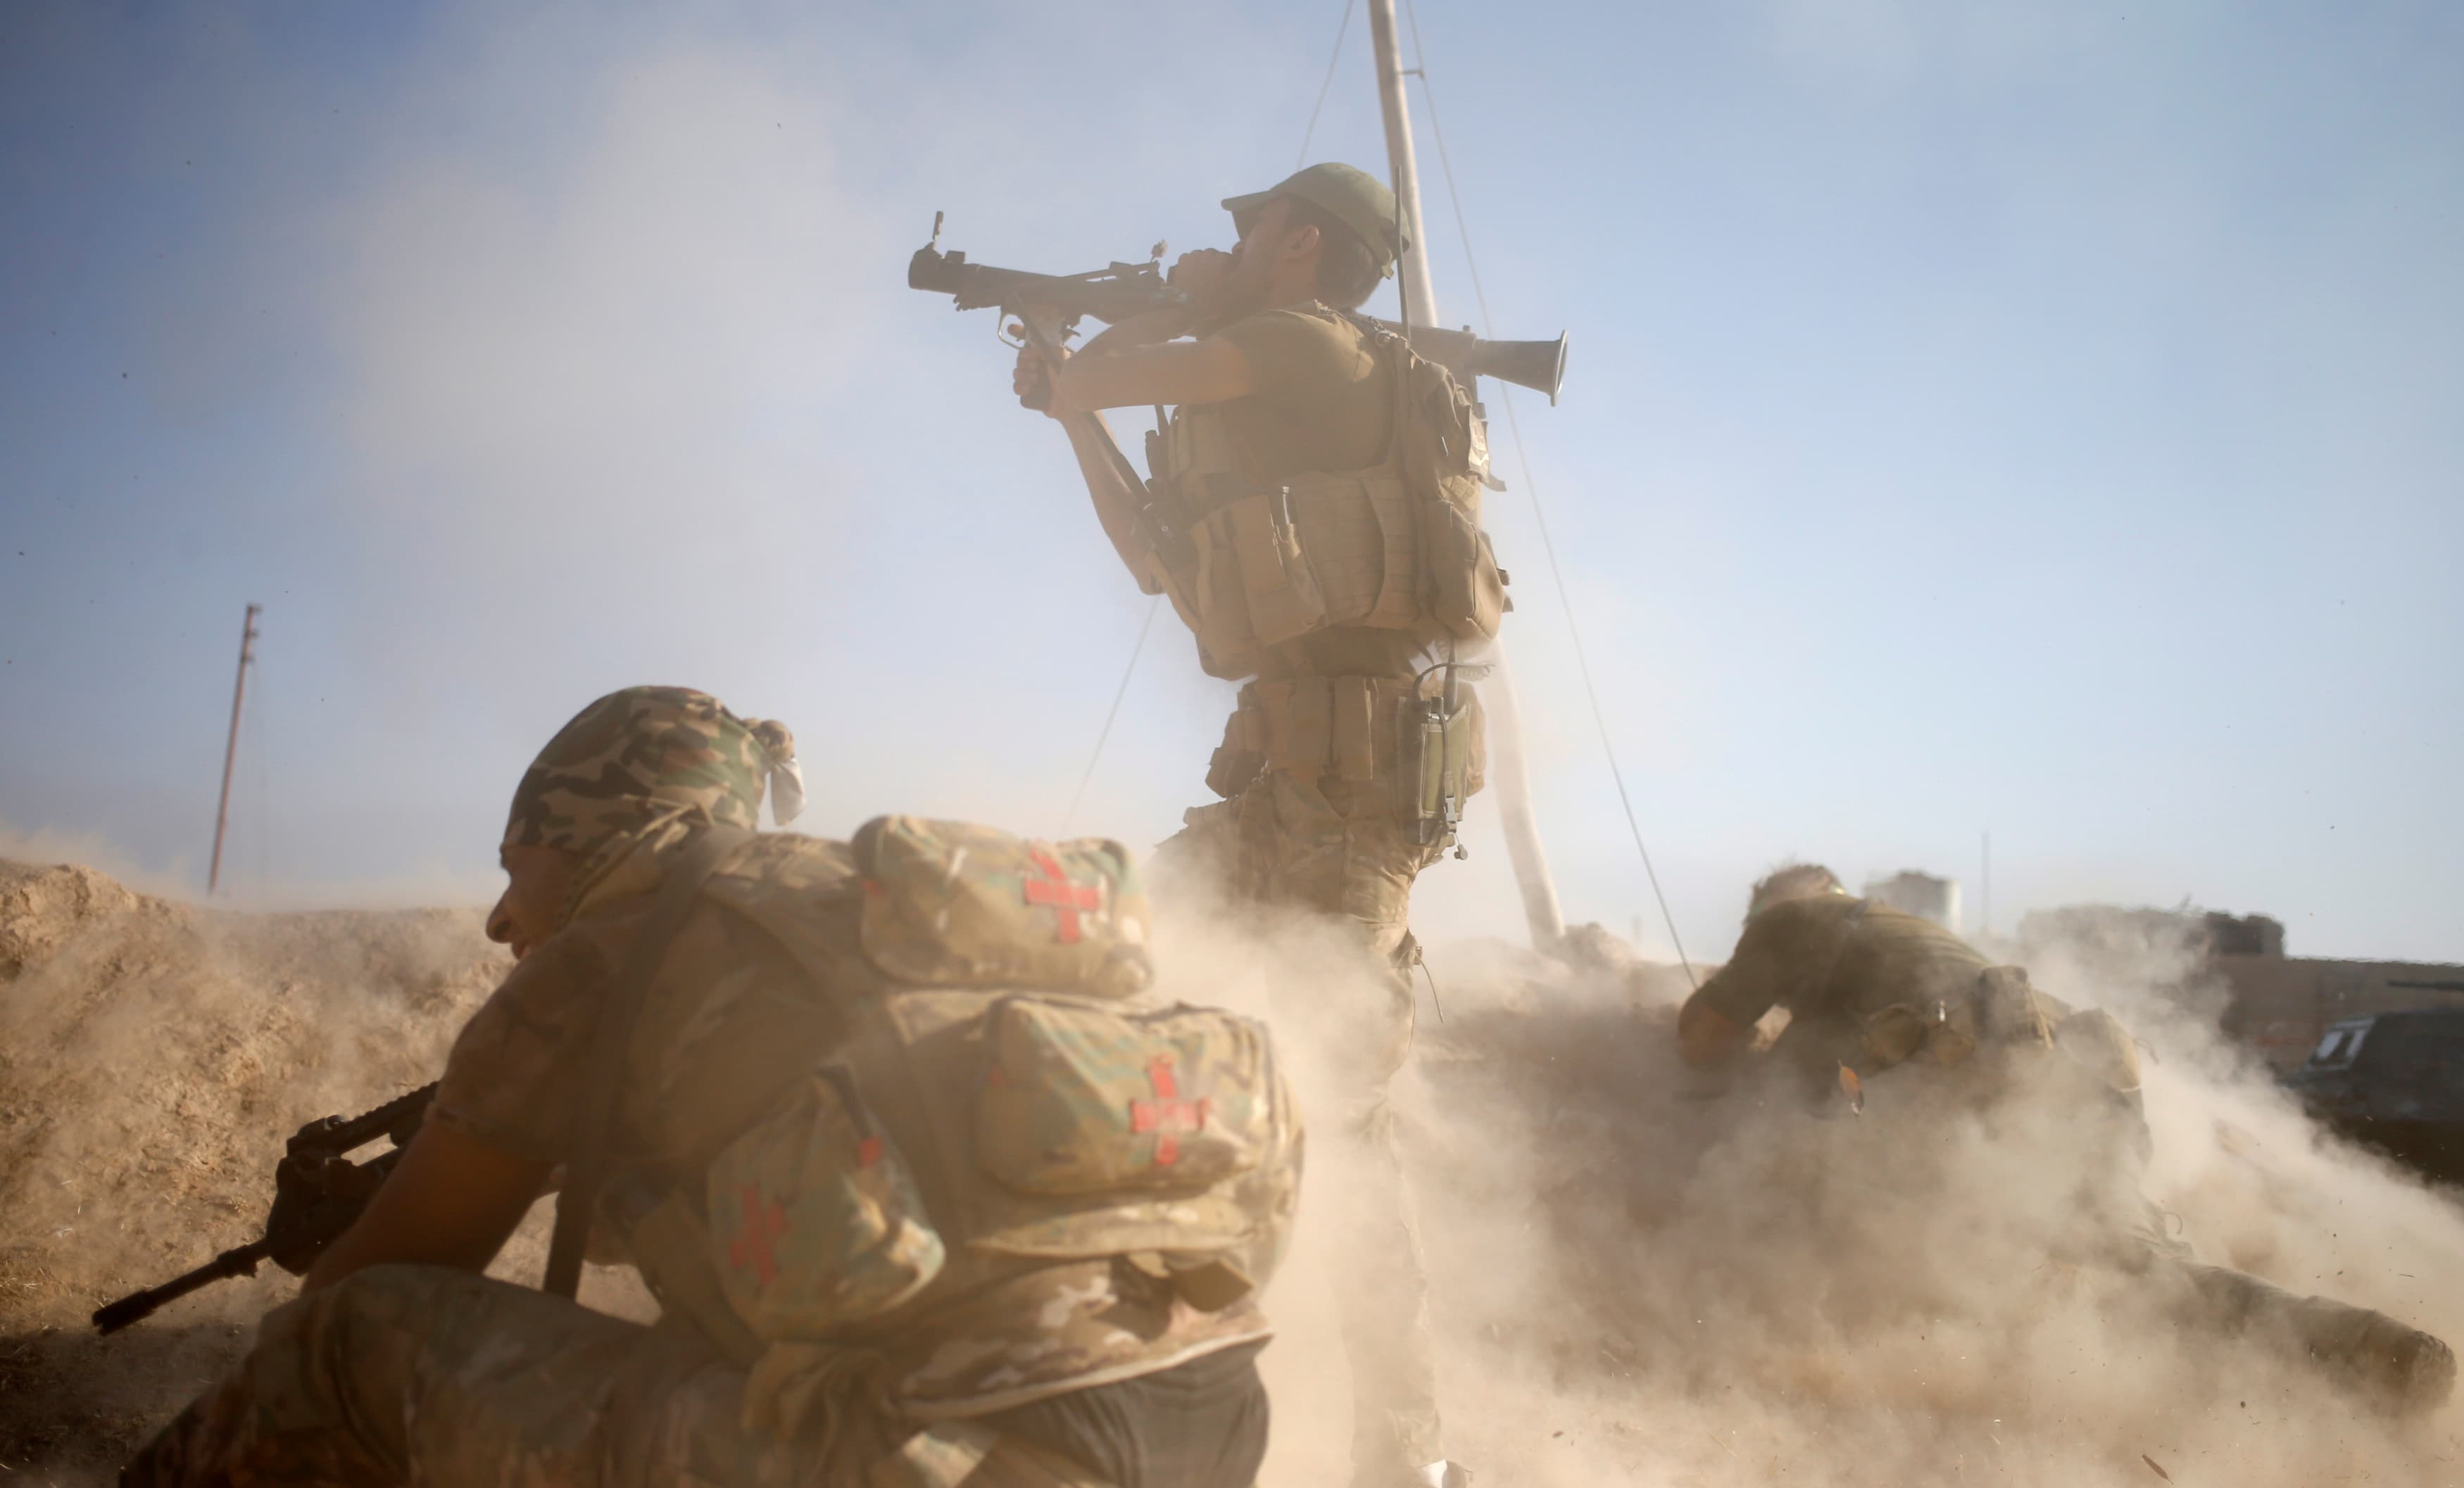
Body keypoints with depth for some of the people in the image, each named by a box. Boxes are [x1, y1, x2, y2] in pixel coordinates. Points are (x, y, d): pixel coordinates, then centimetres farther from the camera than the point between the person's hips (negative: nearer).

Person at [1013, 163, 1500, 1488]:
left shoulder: (1311, 346, -4)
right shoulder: (1281, 400, 25)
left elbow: (1096, 379, -7)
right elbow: (1158, 557, 30)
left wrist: (1171, 312, 13)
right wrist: (1076, 421, 34)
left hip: (1349, 756, -10)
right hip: (1293, 769, 10)